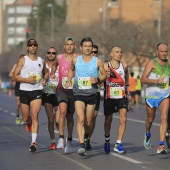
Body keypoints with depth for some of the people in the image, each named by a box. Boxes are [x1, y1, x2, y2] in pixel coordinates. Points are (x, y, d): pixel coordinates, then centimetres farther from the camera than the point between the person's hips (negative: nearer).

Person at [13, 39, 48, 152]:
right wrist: (27, 80, -16)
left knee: (35, 115, -14)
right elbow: (15, 76, -3)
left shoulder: (41, 61, 9)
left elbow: (46, 72, 28)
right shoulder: (23, 60, 0)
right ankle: (29, 123, 45)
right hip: (24, 91, 0)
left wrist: (44, 79, 6)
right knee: (25, 119, 6)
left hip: (37, 91, 0)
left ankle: (34, 142, -17)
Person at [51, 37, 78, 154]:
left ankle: (69, 141, 29)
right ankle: (61, 139, -26)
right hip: (62, 89, 1)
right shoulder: (59, 58, 4)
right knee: (63, 110, -23)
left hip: (74, 90, 0)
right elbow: (55, 64, 27)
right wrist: (52, 74, 16)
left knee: (70, 116, 10)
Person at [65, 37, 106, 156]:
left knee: (89, 121, 10)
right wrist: (69, 81, 11)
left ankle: (87, 139, 39)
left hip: (92, 94, 1)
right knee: (81, 119, -17)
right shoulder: (75, 60, 3)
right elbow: (71, 69, 24)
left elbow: (104, 75, 9)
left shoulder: (98, 61, 0)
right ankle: (82, 146, -25)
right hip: (79, 94, -1)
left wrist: (97, 80, -11)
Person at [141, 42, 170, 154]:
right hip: (152, 94, -2)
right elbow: (143, 79, -15)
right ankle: (148, 134, 47)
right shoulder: (152, 63, -7)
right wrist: (156, 81, -26)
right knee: (150, 119, 13)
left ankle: (161, 146, -19)